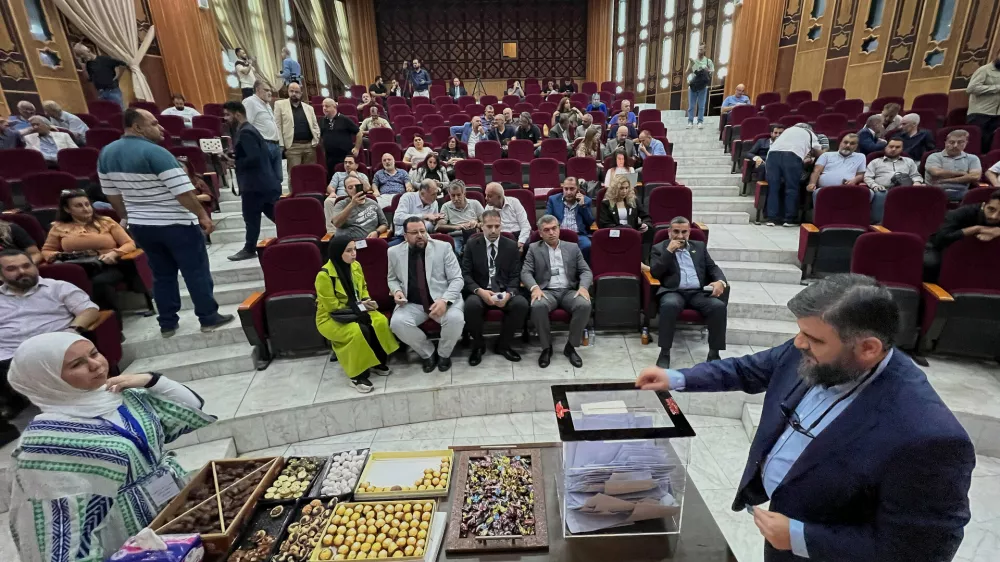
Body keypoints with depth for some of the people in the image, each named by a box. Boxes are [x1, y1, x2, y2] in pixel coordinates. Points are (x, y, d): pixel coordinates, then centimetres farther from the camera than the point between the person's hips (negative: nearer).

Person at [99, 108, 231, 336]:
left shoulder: (106, 153, 7)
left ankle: (167, 324, 22)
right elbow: (183, 191, -23)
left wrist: (129, 217, 24)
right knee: (196, 272, 4)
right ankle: (209, 318, 12)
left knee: (162, 274, 16)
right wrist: (203, 215, -12)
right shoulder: (155, 152, -19)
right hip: (176, 224, -7)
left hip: (140, 225, 8)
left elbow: (112, 194, 14)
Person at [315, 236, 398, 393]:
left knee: (381, 321, -23)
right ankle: (357, 375, -15)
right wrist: (359, 306, -18)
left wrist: (367, 301, -7)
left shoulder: (355, 266, -1)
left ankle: (378, 362, -3)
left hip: (356, 310, 6)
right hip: (331, 318, -6)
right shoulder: (324, 275, -21)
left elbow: (363, 288, 15)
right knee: (359, 332, -34)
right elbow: (332, 306, -19)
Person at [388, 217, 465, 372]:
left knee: (456, 318, -32)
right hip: (411, 304, 2)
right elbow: (392, 279, 19)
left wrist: (444, 300, -23)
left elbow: (457, 279, -6)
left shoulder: (443, 247, -4)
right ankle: (427, 353, 0)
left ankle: (443, 353, 1)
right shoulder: (394, 252, 3)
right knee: (397, 322, -28)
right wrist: (397, 291, -6)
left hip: (442, 300, -2)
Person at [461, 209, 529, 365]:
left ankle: (503, 344, -4)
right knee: (471, 304, -35)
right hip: (480, 292, -1)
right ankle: (478, 345, -5)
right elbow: (465, 274, -2)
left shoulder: (511, 245, 7)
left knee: (522, 304, -29)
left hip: (505, 292, 1)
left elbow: (515, 276, 3)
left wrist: (508, 294, -18)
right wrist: (479, 291, -20)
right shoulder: (472, 245, 4)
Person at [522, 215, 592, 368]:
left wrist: (583, 287, -14)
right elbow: (525, 272, 0)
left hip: (569, 291, 2)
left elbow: (586, 271, 9)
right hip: (547, 291, -1)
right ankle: (546, 347, -14)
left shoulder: (573, 247, 15)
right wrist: (534, 287, -21)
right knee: (538, 306, -36)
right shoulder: (533, 249, 10)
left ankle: (571, 346, -11)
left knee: (585, 305, -30)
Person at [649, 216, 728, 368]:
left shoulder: (699, 246, 22)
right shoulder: (659, 248, 12)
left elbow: (713, 268, 17)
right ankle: (664, 353, -27)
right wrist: (669, 251, -6)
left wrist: (720, 281, -5)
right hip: (673, 292, -3)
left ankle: (714, 353, -15)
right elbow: (654, 272, -1)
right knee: (670, 305, -38)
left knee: (719, 306, -27)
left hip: (699, 292, 3)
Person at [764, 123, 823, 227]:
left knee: (773, 187, 5)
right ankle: (790, 219, 3)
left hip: (773, 152, 3)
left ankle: (772, 218, 3)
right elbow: (819, 152, 30)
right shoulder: (810, 133, 30)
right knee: (792, 188, 3)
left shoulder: (788, 130, 39)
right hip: (793, 155, -3)